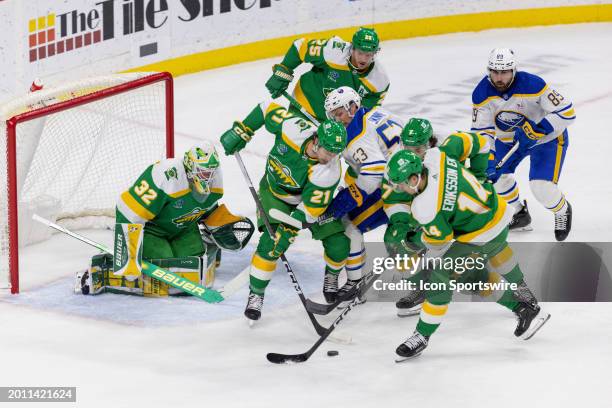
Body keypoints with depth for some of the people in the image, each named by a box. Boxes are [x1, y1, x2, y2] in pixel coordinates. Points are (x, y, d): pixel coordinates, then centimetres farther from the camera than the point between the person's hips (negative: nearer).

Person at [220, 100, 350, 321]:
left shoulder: (329, 172, -33)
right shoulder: (293, 129, -33)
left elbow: (309, 209, -30)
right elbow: (268, 108, -15)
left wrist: (290, 230, -38)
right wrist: (240, 131, -15)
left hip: (311, 195, 0)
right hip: (275, 192, 0)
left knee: (339, 245, -7)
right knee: (272, 242, -21)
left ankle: (332, 277, 28)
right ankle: (256, 294, -4)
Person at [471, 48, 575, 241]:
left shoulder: (532, 85, -33)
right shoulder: (482, 93, -20)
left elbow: (567, 112, -30)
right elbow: (481, 130, -15)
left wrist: (536, 130, -35)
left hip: (547, 135, -5)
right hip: (509, 136, 5)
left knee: (541, 187, -18)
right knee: (496, 172, -5)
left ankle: (562, 211, 16)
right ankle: (520, 214, 21)